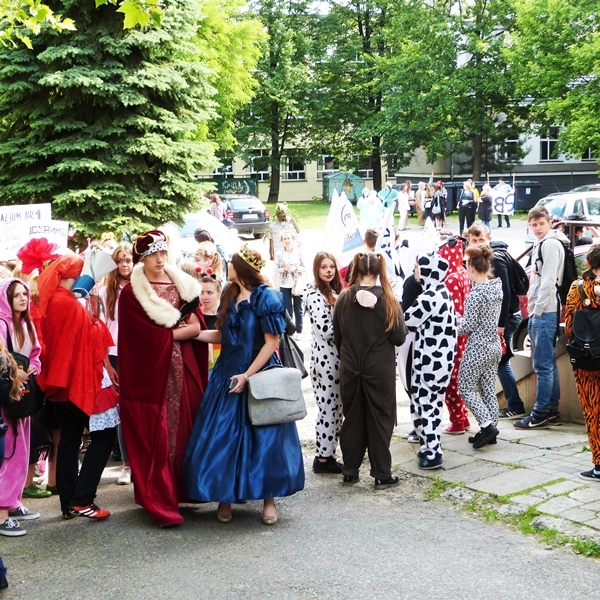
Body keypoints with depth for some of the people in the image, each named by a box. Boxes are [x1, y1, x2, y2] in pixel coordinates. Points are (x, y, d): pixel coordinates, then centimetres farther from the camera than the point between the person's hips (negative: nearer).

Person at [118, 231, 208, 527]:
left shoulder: (180, 284, 11)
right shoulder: (131, 293, -3)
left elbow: (196, 326, 2)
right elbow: (149, 336, -11)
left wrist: (167, 332, -9)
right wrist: (180, 330, -4)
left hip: (183, 370, 5)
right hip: (151, 372, -5)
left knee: (185, 428, 7)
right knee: (156, 435, -5)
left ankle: (184, 488, 22)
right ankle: (160, 501, 0)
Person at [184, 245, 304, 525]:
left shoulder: (267, 298, -11)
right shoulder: (230, 297, 8)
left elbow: (271, 342, -13)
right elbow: (222, 336, 13)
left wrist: (247, 375, -17)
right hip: (228, 374, 6)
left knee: (264, 437, 0)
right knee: (223, 437, 4)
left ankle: (269, 499, 12)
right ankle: (225, 497, 15)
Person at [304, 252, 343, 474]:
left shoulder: (333, 291, 14)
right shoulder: (314, 294, -14)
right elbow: (325, 329, -21)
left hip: (336, 356, 9)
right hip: (325, 356, -9)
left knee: (334, 408, 12)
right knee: (329, 408, -3)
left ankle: (326, 453, 20)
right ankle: (323, 458, 6)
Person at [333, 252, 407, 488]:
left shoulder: (343, 299, -5)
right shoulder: (387, 299, -12)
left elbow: (337, 337, 4)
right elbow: (399, 337, -9)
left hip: (350, 370, 3)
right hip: (380, 370, -2)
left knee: (352, 418, 13)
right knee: (380, 420, 7)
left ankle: (350, 471, 20)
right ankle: (381, 474, 11)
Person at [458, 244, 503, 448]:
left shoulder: (476, 294, -20)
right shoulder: (497, 287, 3)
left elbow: (468, 326, -17)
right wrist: (461, 321, 11)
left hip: (477, 347, -8)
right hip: (494, 345, 8)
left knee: (465, 388, 5)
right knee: (489, 389, 13)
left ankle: (487, 424, -5)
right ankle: (491, 428, 17)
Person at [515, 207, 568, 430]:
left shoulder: (551, 244, -10)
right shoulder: (540, 245, 20)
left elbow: (549, 280, -17)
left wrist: (538, 309, -16)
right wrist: (532, 310, 15)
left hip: (545, 312, -10)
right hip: (538, 313, 10)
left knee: (543, 364, -7)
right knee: (548, 363, 12)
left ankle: (541, 413, -4)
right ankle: (552, 410, 18)